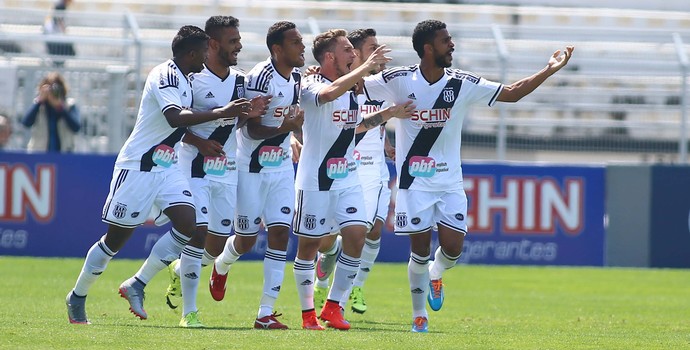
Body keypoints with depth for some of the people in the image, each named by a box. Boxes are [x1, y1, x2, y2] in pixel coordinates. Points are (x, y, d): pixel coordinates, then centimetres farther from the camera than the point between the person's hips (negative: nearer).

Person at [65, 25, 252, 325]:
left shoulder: (184, 81, 11)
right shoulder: (165, 76, -18)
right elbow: (175, 117, -34)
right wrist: (220, 113, -38)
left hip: (167, 169, 8)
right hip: (138, 166, -8)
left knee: (187, 224, -12)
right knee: (116, 238, 0)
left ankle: (136, 286, 0)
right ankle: (77, 298, 18)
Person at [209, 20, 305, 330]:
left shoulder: (296, 77, 4)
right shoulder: (260, 77, -20)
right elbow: (252, 130, -22)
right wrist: (283, 128, -36)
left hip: (282, 166, 6)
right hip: (252, 166, -6)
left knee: (280, 234, -6)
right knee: (246, 239, 2)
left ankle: (266, 313, -5)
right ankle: (221, 267, 39)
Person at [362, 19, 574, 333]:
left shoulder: (463, 84, -2)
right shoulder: (399, 80, -9)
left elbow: (511, 92, 3)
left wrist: (549, 71, -4)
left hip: (450, 181, 2)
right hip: (414, 180, -2)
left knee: (453, 247, -6)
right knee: (420, 250, -2)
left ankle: (435, 274, 31)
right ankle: (419, 315, 16)